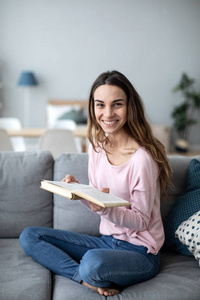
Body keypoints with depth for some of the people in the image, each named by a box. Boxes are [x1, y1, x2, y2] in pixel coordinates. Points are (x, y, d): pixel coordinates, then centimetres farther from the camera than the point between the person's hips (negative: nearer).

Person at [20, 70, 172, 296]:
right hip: (106, 241, 8)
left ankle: (89, 276, -4)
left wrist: (106, 209, -32)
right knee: (29, 236, 1)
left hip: (139, 252, -7)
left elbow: (141, 220, -14)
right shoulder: (97, 146, 2)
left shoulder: (142, 158, -21)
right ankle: (88, 279, -13)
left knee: (93, 262, -40)